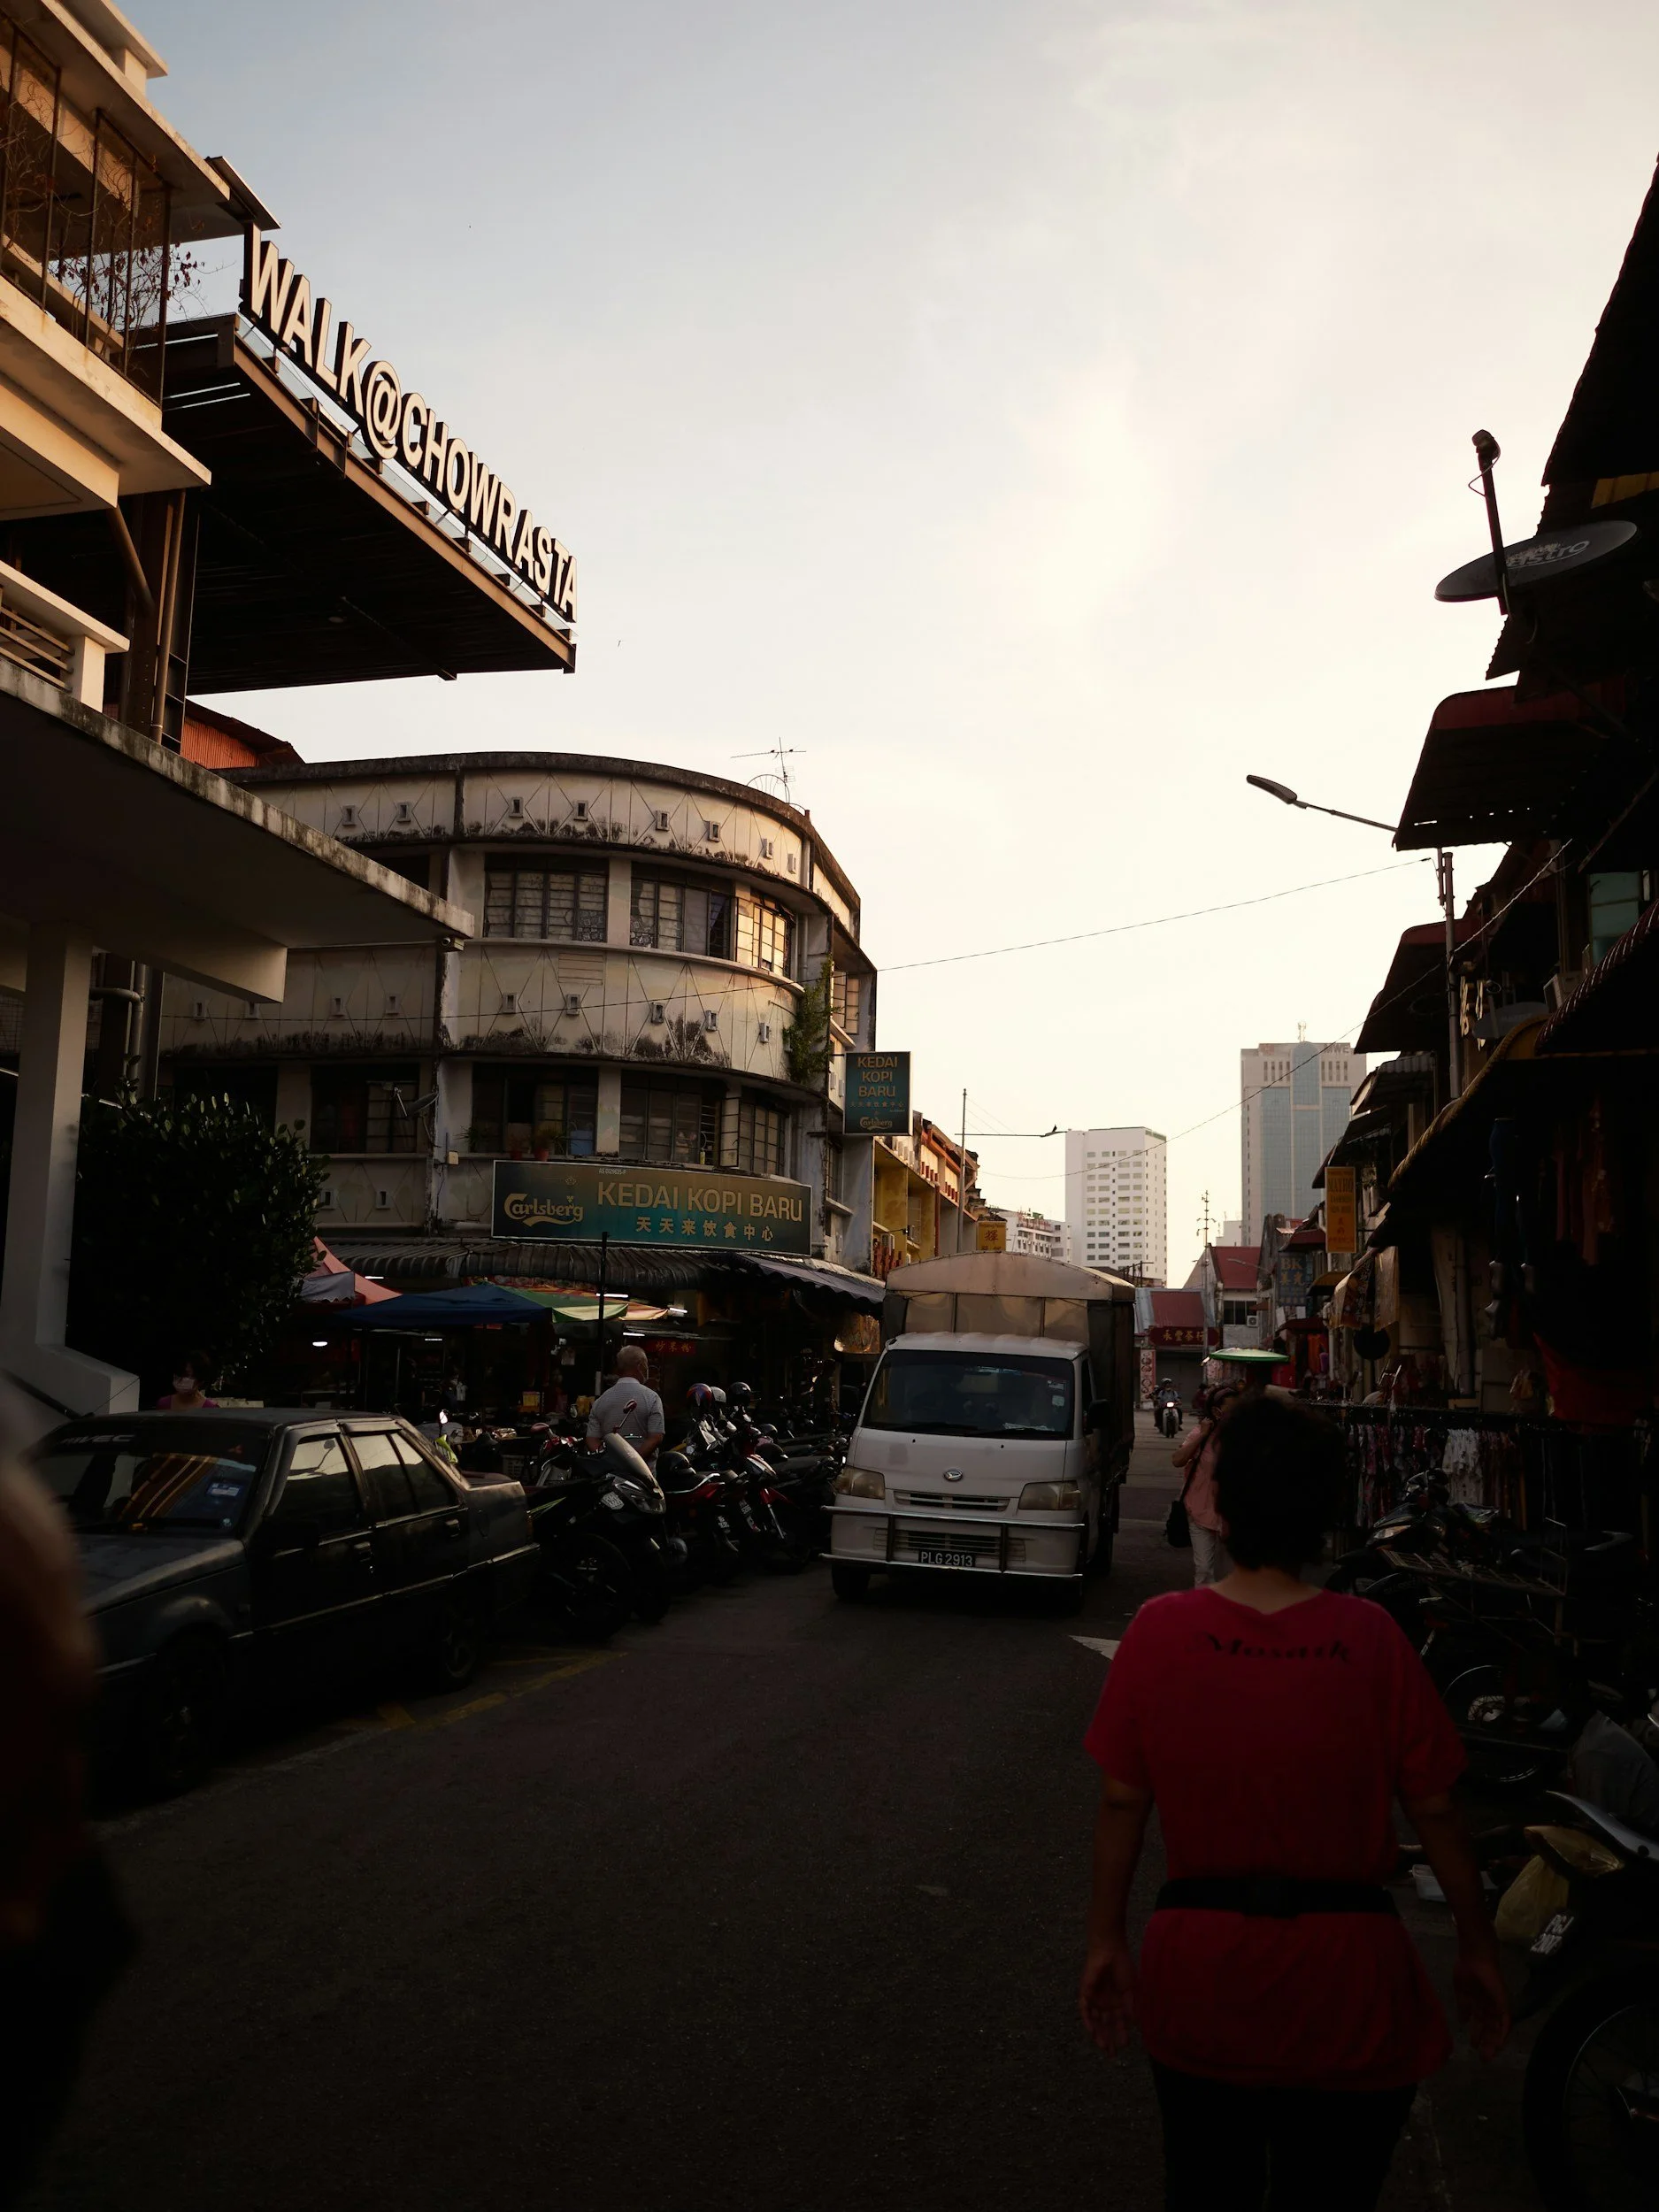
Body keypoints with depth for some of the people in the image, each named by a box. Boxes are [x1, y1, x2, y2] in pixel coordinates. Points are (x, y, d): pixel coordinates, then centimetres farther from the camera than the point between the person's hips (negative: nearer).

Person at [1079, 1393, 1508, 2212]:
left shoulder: (1159, 1630, -12)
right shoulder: (1369, 1638, -14)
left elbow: (1122, 1800, -5)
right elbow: (1433, 1810, -6)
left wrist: (1107, 1940, 7)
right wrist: (1477, 1947, 9)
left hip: (1198, 1980, 1)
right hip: (1345, 1989, -1)